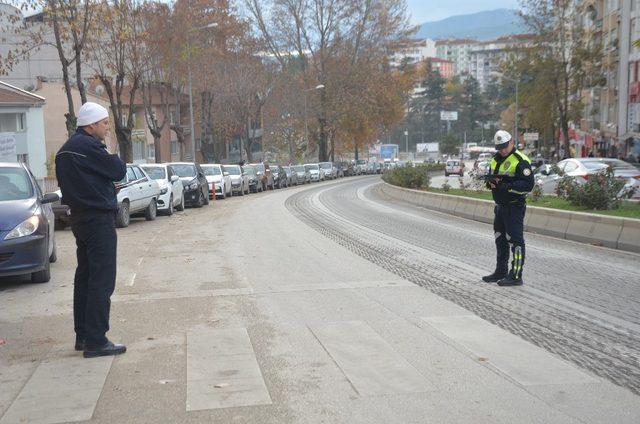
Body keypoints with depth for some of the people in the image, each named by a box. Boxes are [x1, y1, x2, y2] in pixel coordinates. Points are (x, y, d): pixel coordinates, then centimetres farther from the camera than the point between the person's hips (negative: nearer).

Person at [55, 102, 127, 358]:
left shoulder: (66, 149, 15)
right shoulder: (89, 147, -16)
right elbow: (118, 171, -14)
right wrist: (113, 158, 4)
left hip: (80, 218, 10)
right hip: (99, 219, -10)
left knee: (85, 277, 15)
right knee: (102, 280, -8)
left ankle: (82, 336, 22)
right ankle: (95, 342, -8)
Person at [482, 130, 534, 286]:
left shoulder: (521, 161, -13)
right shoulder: (495, 160, 14)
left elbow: (528, 185, -19)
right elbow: (490, 178, 22)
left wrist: (507, 185, -26)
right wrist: (491, 182, -1)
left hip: (514, 207, -9)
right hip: (500, 206, 9)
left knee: (515, 240, -7)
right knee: (500, 239, 17)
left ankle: (516, 276, -4)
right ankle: (501, 272, 28)